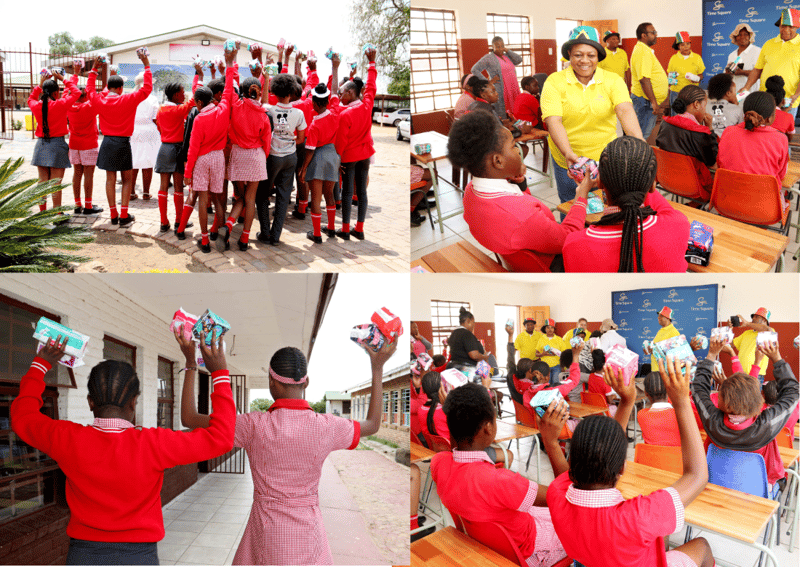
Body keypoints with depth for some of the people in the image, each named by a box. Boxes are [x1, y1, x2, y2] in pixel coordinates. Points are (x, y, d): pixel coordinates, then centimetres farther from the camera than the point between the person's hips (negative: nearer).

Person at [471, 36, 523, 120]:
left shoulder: (507, 56, 17)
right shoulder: (489, 58, -2)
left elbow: (519, 60, 5)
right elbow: (474, 70, -7)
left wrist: (507, 51, 3)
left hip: (513, 91, 6)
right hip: (501, 93, -6)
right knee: (502, 117, -8)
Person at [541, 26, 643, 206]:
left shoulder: (613, 80, -4)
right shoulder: (554, 82, -8)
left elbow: (625, 111, -19)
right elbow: (553, 121, -19)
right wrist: (568, 153, -36)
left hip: (605, 160, 1)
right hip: (567, 163, -1)